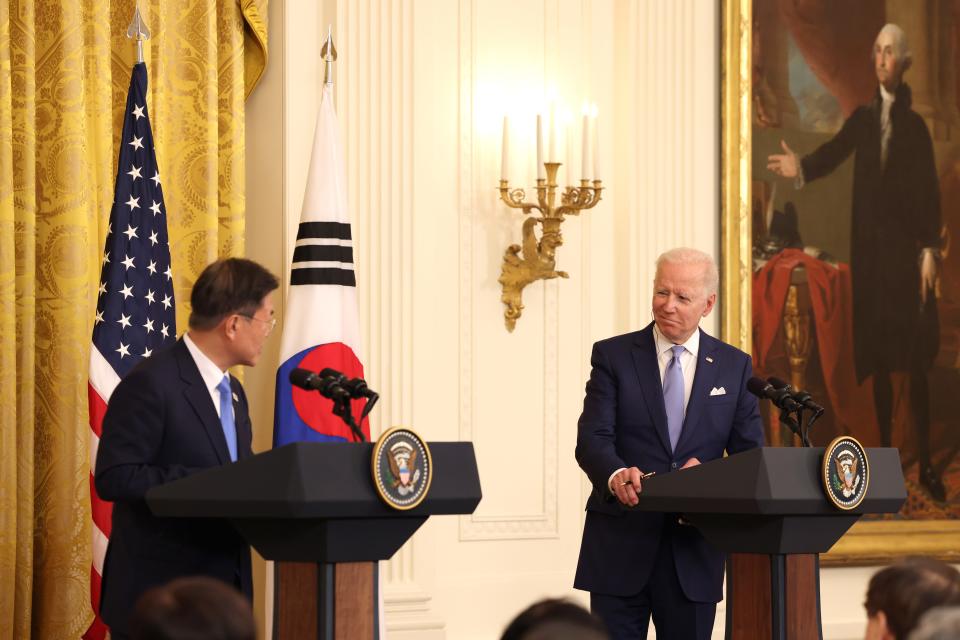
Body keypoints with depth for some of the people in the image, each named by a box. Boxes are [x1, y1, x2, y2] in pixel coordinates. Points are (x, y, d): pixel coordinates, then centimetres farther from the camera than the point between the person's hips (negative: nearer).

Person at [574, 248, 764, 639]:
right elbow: (592, 439, -8)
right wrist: (616, 474, -30)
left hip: (694, 551, 2)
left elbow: (751, 455, 6)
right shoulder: (612, 356, 2)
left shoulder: (734, 367, 8)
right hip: (620, 546, -2)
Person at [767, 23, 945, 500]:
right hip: (870, 250, 3)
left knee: (916, 357, -2)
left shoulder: (916, 126, 1)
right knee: (878, 357, 6)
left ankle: (925, 462, 3)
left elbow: (931, 192, -4)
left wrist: (930, 250, -12)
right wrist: (801, 168, -24)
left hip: (908, 250, -3)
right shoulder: (862, 119, 10)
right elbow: (833, 153, -3)